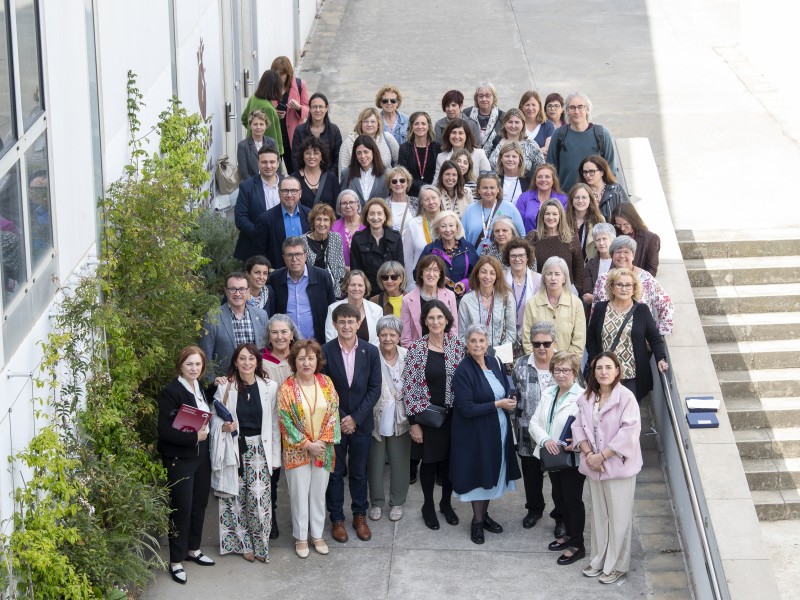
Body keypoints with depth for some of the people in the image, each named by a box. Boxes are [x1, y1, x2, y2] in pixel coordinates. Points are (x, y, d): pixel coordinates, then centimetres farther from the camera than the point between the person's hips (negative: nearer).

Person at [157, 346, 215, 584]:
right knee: (181, 509, -3)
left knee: (199, 505, 14)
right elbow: (165, 431, -20)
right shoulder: (170, 392, -15)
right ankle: (176, 561, 7)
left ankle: (193, 549, 31)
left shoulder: (200, 388, 9)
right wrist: (194, 437, -23)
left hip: (201, 457, 7)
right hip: (179, 460, -7)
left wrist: (204, 432, 3)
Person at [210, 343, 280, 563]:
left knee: (259, 497, -7)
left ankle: (260, 545, 8)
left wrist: (275, 456, 1)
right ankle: (244, 543, 20)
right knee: (236, 498, 5)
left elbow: (274, 423, 2)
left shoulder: (270, 387, -1)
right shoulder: (225, 389, -1)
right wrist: (224, 426, -15)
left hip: (259, 448, -1)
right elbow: (215, 419, 8)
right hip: (233, 448, 1)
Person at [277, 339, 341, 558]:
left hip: (323, 450, 3)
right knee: (299, 494, 5)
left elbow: (333, 413, -1)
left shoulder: (326, 382, -1)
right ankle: (301, 538, 17)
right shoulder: (286, 388, -11)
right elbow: (286, 421, -11)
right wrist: (307, 445, -13)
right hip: (297, 451, -3)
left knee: (319, 493, 12)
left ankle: (317, 535, 24)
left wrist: (323, 441, -11)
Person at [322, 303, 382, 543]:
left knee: (359, 473, 12)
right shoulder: (325, 352, -8)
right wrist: (341, 418, -12)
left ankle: (360, 516, 24)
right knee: (335, 473, 7)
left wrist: (355, 418, -11)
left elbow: (374, 389, -3)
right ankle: (337, 519, 19)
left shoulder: (371, 352, -3)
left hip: (361, 423, 1)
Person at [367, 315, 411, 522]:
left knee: (399, 463, 11)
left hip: (400, 419, 2)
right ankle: (376, 502, 28)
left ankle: (397, 502, 28)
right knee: (375, 463, 11)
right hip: (376, 418, -2)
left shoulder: (407, 356, -4)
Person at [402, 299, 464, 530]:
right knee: (429, 461, 9)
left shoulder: (457, 344, -3)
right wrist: (413, 422, -9)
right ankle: (428, 506, 27)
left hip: (453, 414, 2)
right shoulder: (416, 348, -10)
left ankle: (446, 503, 31)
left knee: (450, 459, 11)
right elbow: (409, 388, -8)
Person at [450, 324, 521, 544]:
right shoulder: (463, 371, -17)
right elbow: (466, 408, -22)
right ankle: (477, 521, 20)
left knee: (493, 473, 15)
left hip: (499, 429, 6)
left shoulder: (495, 363, 2)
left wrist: (510, 400, -6)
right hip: (476, 433, -6)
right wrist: (498, 404, -20)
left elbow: (506, 389, 17)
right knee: (479, 474, 4)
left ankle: (484, 515, 32)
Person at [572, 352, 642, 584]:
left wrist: (602, 456, -18)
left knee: (619, 517, 1)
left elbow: (629, 432, -19)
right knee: (598, 514, 15)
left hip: (618, 465, -6)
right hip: (594, 465, 6)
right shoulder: (586, 398, 5)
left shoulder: (626, 397, -14)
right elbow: (579, 427, 6)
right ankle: (599, 559, 27)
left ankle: (616, 565, 11)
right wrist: (588, 454, -10)